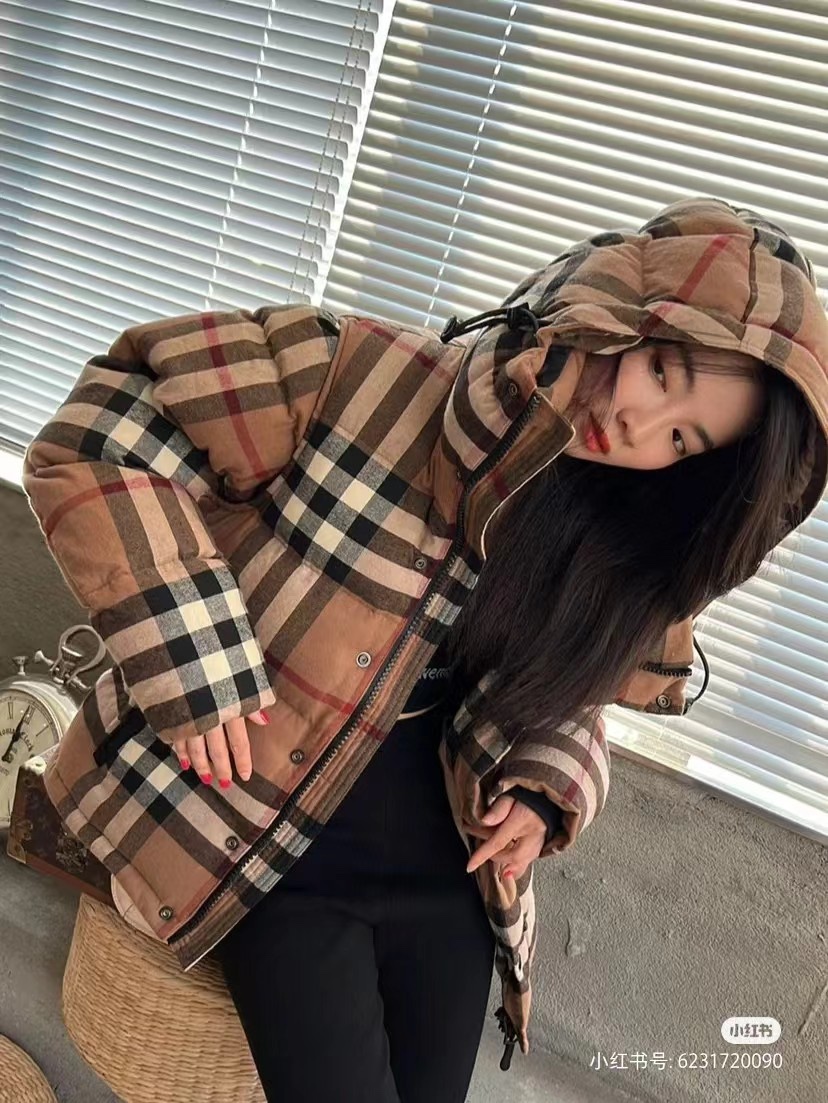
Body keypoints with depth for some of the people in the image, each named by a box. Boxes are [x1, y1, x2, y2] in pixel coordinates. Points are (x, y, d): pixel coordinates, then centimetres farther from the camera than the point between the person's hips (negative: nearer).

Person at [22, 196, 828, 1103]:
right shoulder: (358, 376, -20)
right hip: (270, 848, -4)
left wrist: (545, 791, -6)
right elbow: (93, 443, -17)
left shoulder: (612, 549, -2)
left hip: (445, 868, 5)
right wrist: (192, 659, -21)